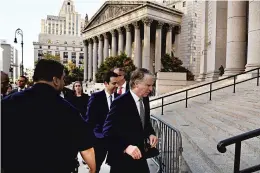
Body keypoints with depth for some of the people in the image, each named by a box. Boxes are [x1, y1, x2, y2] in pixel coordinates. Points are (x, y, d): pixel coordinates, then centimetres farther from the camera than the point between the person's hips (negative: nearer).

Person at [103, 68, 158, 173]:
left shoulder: (145, 99, 1)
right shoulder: (120, 102, -22)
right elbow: (108, 132, -23)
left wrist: (150, 134, -3)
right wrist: (126, 147, -33)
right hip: (122, 158, -7)